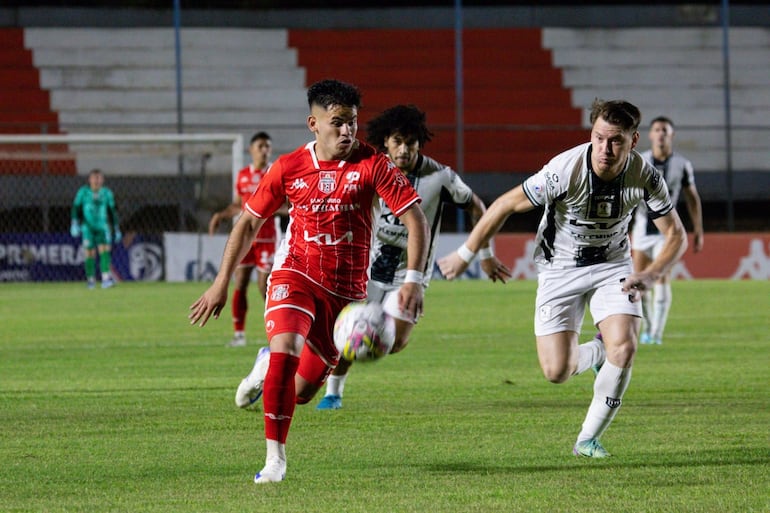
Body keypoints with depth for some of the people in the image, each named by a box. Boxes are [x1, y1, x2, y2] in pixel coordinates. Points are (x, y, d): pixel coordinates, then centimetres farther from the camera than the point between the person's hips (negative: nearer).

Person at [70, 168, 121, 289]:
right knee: (90, 254, -1)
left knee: (105, 251, -16)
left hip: (103, 228, 1)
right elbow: (76, 208, -2)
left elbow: (113, 211, 10)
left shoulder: (107, 193, 4)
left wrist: (116, 229, 11)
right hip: (88, 228, -1)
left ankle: (106, 279, -25)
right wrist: (74, 224, -15)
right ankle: (91, 280, 15)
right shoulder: (83, 192, -1)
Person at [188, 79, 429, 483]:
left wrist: (414, 279, -23)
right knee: (285, 348, -28)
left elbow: (415, 218, -11)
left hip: (346, 289, 0)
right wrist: (221, 283, 3)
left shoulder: (372, 165, -11)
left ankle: (269, 365, 45)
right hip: (295, 273, 0)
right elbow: (249, 222, 6)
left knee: (301, 391, 7)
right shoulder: (288, 168, -5)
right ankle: (275, 457, -14)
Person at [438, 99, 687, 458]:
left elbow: (676, 235, -8)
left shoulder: (645, 176, -21)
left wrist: (650, 275, -27)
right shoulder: (565, 170, -29)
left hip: (612, 265, 2)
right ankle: (596, 354, 28)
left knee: (624, 348, -22)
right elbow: (506, 205, -16)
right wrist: (464, 255, -8)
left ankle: (588, 439, -2)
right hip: (560, 268, -1)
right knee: (557, 371, -10)